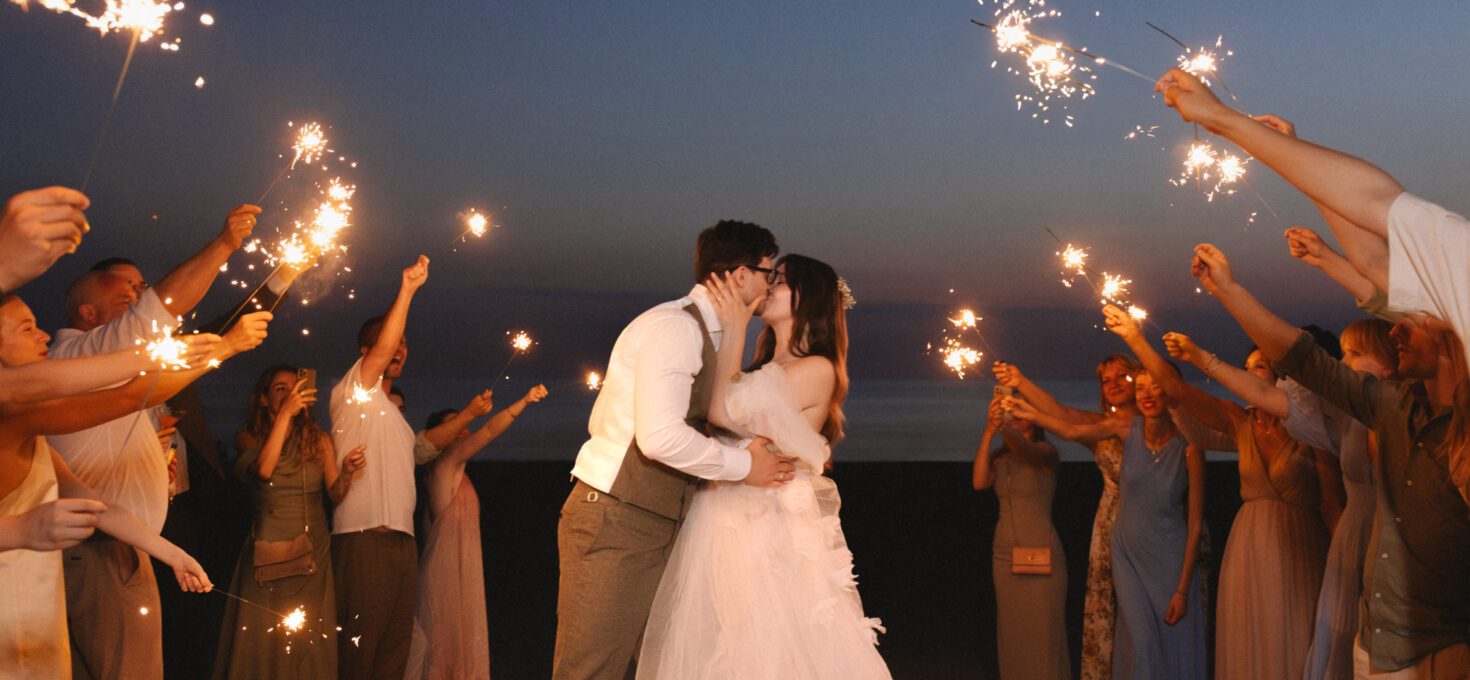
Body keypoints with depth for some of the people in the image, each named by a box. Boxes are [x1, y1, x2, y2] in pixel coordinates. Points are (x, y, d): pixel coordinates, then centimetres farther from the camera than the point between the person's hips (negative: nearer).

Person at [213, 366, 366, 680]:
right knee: (263, 642, -5)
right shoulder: (249, 437, 5)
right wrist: (285, 413, -17)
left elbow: (336, 495, 3)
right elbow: (263, 469, -16)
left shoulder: (318, 440, 9)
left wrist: (346, 472, -19)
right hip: (269, 554, -1)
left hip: (313, 553, 1)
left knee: (309, 647, -3)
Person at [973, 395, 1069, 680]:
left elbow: (1024, 449, -27)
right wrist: (988, 433, -22)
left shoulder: (1045, 451, -3)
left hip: (1041, 554, -4)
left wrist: (1003, 427, -48)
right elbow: (979, 482, -10)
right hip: (1004, 554, 5)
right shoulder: (998, 458, 10)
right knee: (1011, 633, 8)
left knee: (1044, 632, -4)